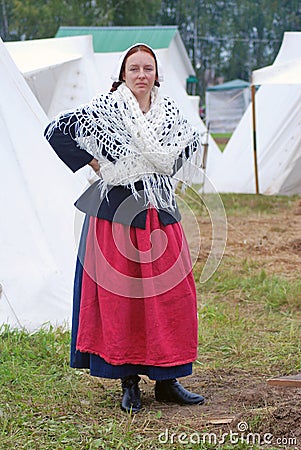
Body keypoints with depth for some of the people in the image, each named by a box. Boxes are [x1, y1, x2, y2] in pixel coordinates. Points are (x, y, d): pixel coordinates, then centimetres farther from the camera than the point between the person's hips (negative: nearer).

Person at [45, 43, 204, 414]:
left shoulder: (169, 110, 8)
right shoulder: (105, 108, -5)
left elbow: (191, 140, 28)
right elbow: (56, 130, -8)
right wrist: (92, 163, -8)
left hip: (159, 210, 4)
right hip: (116, 210, -4)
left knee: (173, 293, 2)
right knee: (118, 295, -1)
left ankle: (167, 380, 12)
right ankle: (128, 382, 9)